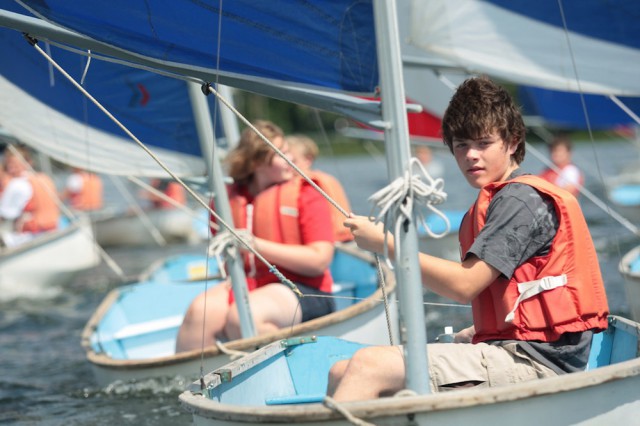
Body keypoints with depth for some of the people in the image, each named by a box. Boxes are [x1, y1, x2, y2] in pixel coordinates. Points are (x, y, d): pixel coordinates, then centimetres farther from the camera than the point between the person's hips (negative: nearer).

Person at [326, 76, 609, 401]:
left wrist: (385, 243, -7)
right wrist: (464, 338, 11)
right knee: (341, 373, 0)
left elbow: (464, 284, -14)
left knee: (370, 366, -23)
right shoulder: (493, 204, 23)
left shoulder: (520, 199, -7)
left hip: (534, 362, -10)